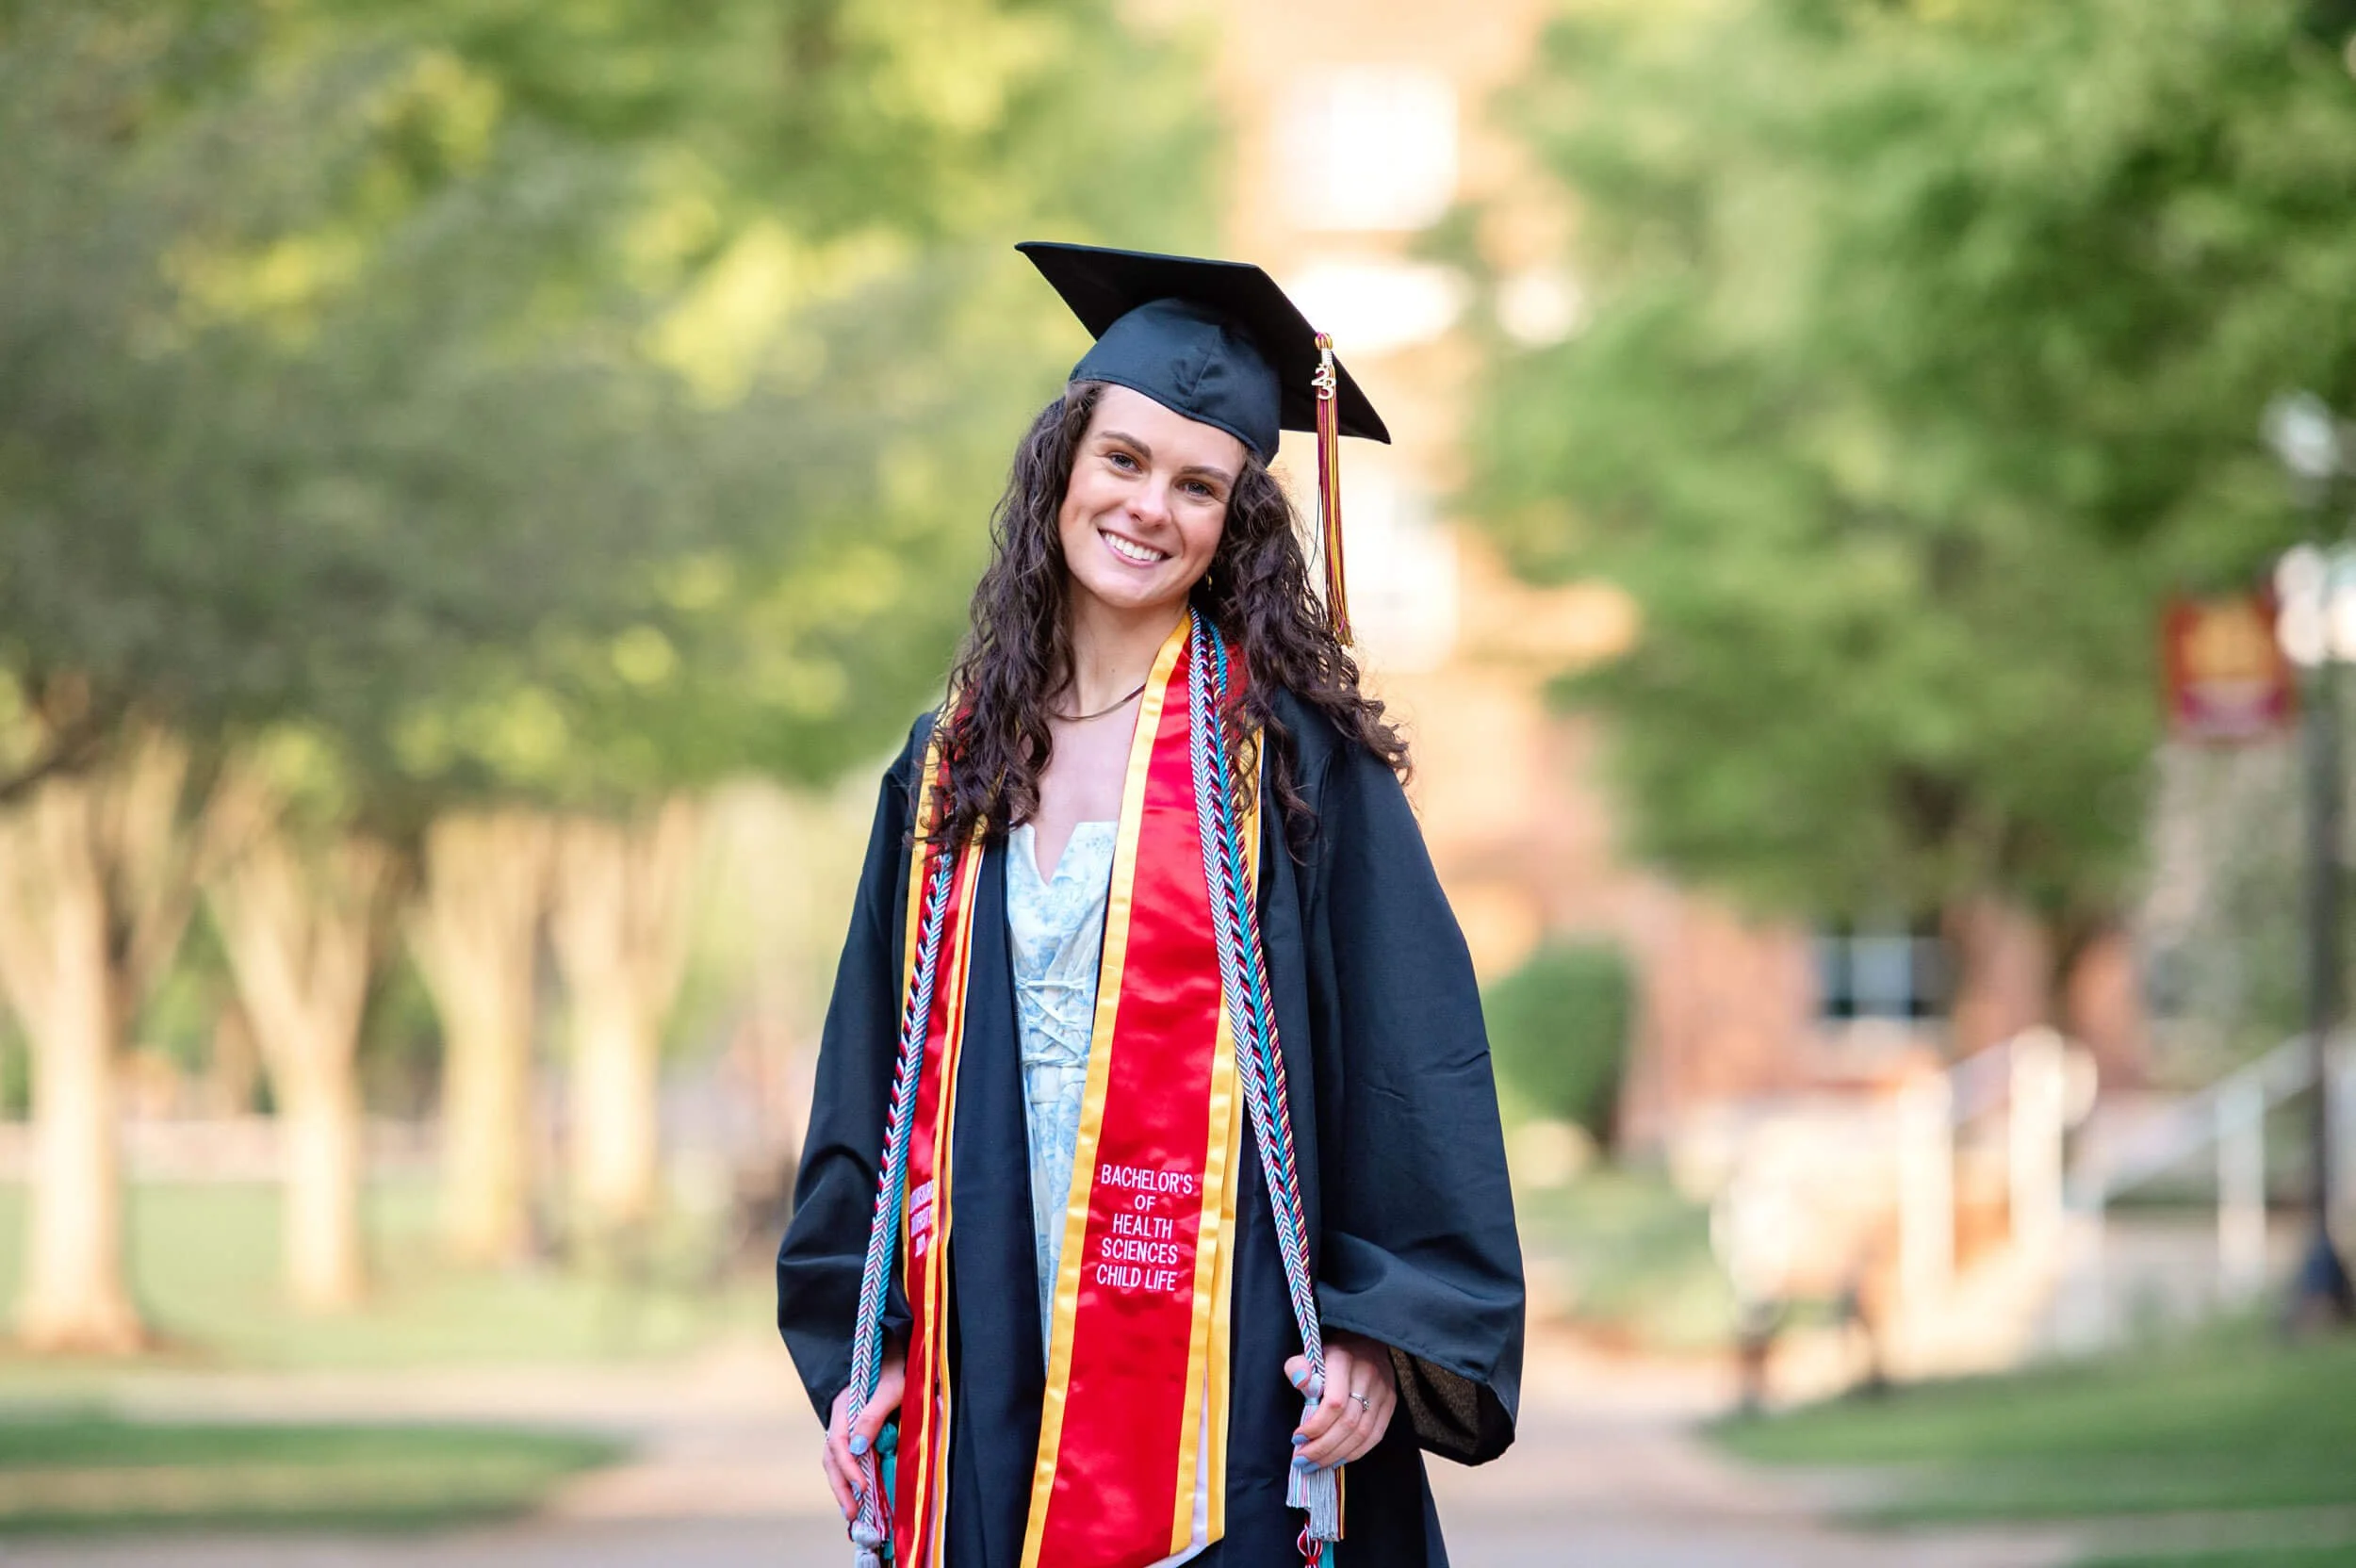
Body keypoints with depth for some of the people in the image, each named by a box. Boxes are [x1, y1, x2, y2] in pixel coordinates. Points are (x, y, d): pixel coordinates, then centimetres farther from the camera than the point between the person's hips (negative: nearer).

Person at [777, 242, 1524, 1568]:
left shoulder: (1292, 756, -1)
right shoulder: (956, 765, 12)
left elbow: (1415, 1053, -5)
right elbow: (883, 1072, 15)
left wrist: (1382, 1329, -12)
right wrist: (861, 1343, 9)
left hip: (1227, 1376, -4)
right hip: (997, 1387, 4)